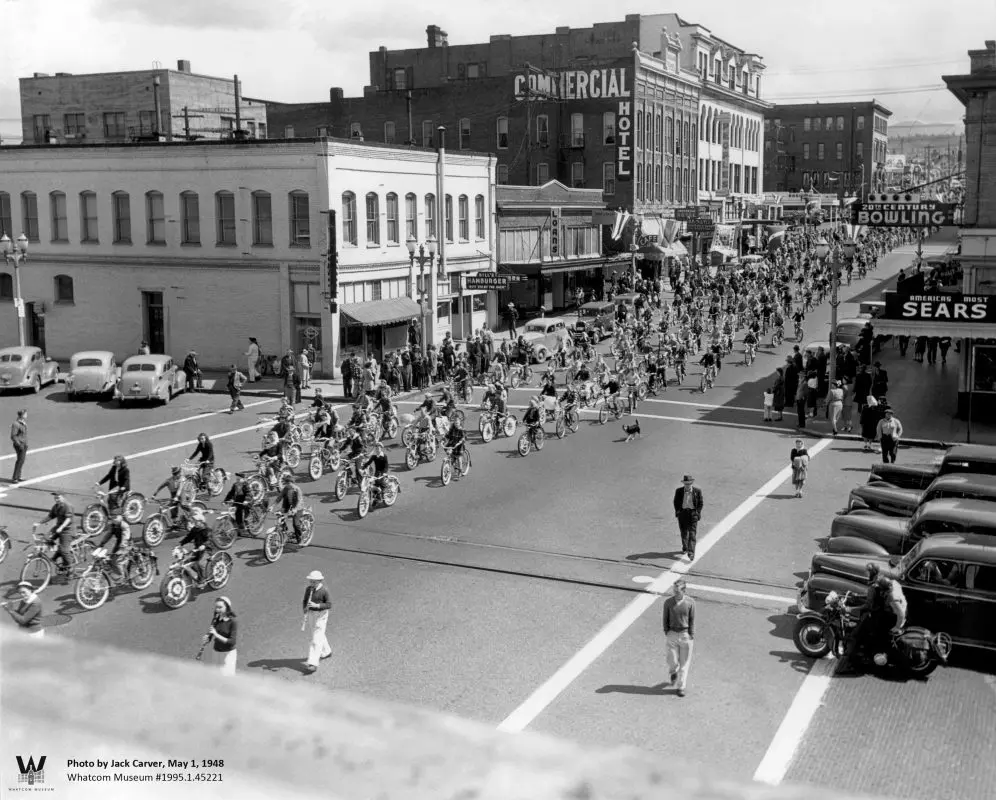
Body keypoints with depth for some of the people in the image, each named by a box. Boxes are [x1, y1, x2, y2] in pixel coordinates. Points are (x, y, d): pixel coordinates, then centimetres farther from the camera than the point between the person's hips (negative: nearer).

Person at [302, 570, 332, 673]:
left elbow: (329, 605, -14)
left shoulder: (324, 591, -16)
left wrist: (317, 605, -27)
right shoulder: (308, 589, 1)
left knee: (316, 639, -10)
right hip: (310, 614, 7)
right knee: (314, 636, 21)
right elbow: (305, 601, 13)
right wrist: (305, 608, -8)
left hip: (320, 615, -7)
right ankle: (326, 652, 46)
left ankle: (313, 664, -12)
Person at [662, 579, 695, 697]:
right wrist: (666, 633, -1)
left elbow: (692, 620, -1)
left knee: (684, 662, 5)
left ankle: (681, 687, 17)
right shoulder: (668, 602, -7)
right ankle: (673, 673, 37)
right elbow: (665, 619, 3)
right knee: (672, 661, 2)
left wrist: (691, 636, -2)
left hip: (685, 634, 0)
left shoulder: (690, 602, -9)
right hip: (672, 634, 0)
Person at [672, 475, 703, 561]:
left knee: (692, 534, -10)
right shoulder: (679, 491, -2)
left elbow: (700, 503, 3)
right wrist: (678, 511, 1)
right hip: (682, 512, 3)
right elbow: (676, 502, 9)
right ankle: (685, 549, 36)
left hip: (693, 513, -3)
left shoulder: (697, 491, -5)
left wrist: (697, 513, -3)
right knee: (684, 533, 15)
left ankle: (691, 555, -17)